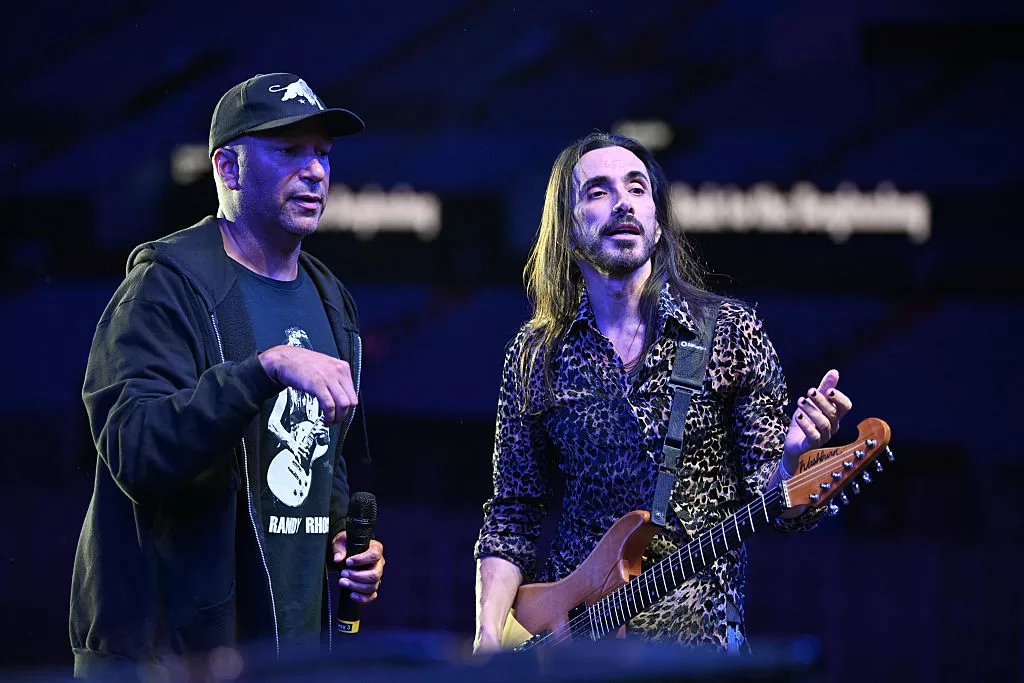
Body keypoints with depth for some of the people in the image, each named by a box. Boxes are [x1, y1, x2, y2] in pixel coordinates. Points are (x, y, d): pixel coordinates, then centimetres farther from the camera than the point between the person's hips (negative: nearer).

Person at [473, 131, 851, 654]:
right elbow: (513, 514, 11)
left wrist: (793, 457, -21)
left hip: (696, 633, -2)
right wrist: (488, 635, -1)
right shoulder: (535, 356, 7)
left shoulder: (731, 333, 2)